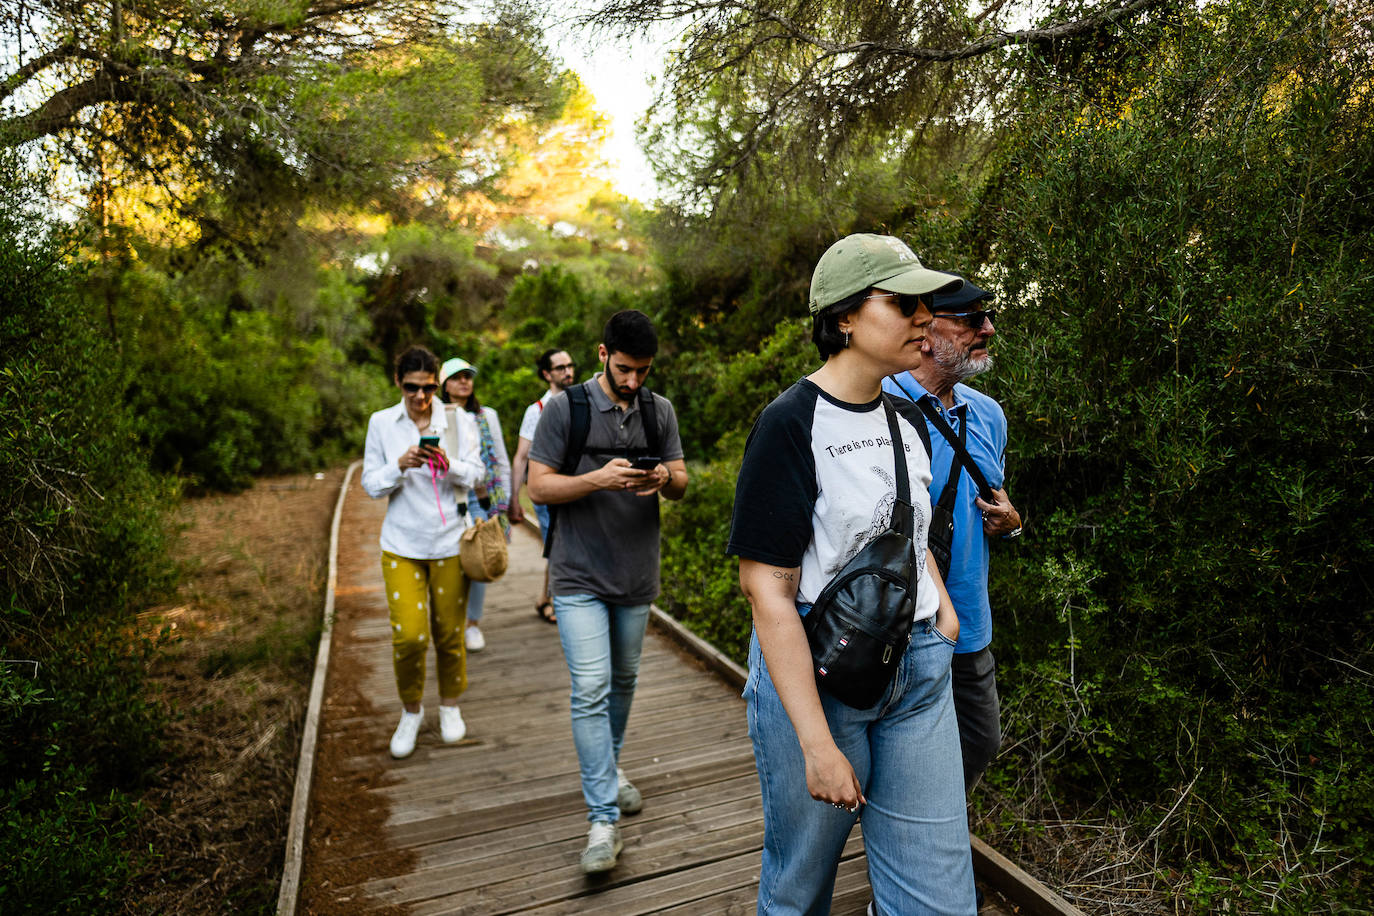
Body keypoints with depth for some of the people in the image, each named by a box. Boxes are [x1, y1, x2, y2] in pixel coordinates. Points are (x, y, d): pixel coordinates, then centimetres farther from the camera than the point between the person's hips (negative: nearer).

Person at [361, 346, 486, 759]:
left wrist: (449, 465, -18)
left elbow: (477, 473, 2)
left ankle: (449, 705, 32)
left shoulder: (460, 422, 1)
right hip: (402, 543, 0)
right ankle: (411, 710, 19)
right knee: (408, 635, -8)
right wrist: (400, 466, -17)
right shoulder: (381, 423, 1)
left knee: (449, 631, 8)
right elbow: (371, 485, 2)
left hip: (449, 542, 1)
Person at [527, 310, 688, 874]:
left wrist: (664, 479, -19)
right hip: (579, 575, -4)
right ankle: (603, 818, 2)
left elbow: (682, 484, 5)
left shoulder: (659, 411, 5)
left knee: (623, 679, 18)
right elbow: (539, 486, -9)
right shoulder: (564, 408, -7)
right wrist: (598, 478, -25)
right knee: (590, 690, -8)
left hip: (636, 574, 4)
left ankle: (608, 768, 42)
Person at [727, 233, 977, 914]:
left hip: (918, 670, 6)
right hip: (813, 672, -6)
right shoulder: (791, 423, -16)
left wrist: (942, 606, 7)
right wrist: (817, 743, -20)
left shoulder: (905, 418, 6)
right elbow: (768, 590, -19)